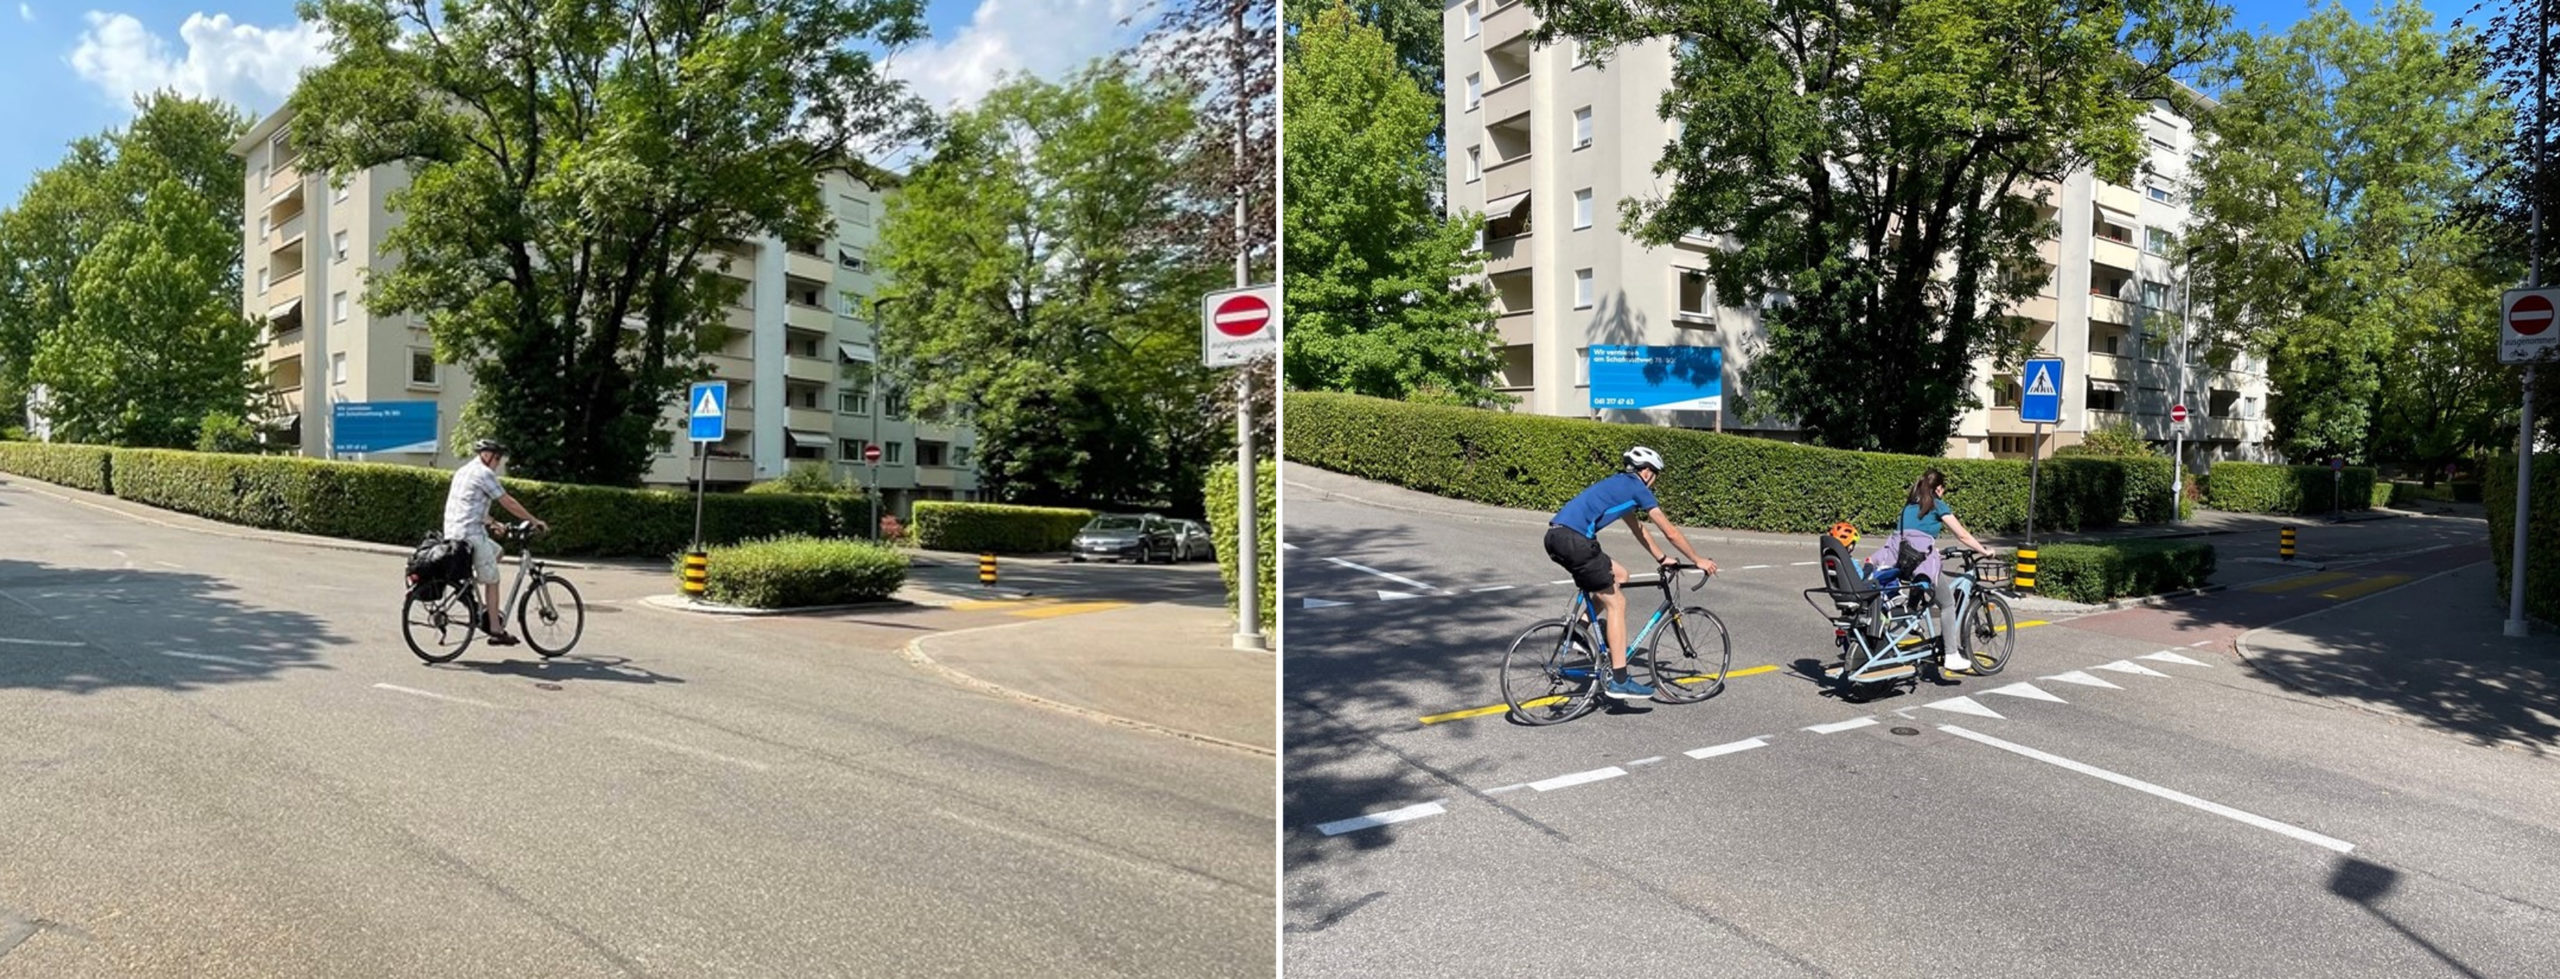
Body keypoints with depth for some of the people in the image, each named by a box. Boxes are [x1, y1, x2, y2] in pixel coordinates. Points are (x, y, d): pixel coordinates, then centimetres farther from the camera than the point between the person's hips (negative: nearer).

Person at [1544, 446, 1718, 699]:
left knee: (1619, 575, 22)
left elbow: (1637, 529, 39)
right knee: (1616, 603, -1)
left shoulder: (1618, 486, 29)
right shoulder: (1637, 488, 4)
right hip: (1574, 540, -9)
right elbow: (1671, 532, 8)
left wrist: (1661, 559, 44)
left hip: (1556, 536, 9)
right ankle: (1619, 681, -2)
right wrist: (1698, 560, 19)